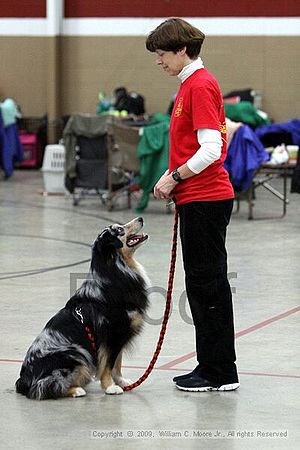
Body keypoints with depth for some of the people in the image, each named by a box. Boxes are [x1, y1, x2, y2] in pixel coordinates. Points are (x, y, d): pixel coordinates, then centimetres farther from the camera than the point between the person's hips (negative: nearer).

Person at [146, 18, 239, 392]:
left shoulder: (200, 86, -14)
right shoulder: (191, 84, 16)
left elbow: (210, 149, -21)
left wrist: (174, 177, -12)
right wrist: (174, 181, 12)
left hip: (205, 199, -10)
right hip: (197, 198, 10)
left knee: (208, 283, -5)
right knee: (201, 283, 12)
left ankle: (221, 372, 1)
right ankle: (211, 367, 19)